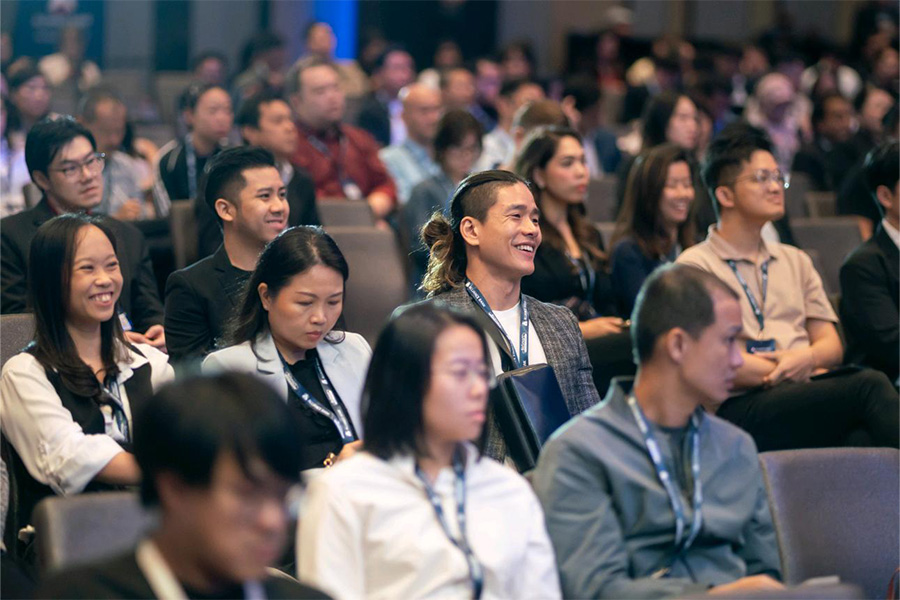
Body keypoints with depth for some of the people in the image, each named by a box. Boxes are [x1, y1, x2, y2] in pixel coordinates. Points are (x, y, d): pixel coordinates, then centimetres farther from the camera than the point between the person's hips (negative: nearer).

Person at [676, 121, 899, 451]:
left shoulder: (795, 261, 28)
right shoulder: (696, 265, 7)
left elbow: (832, 345, 22)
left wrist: (805, 358, -3)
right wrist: (797, 374, -3)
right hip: (739, 409, -5)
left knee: (863, 437, -34)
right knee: (870, 386, -31)